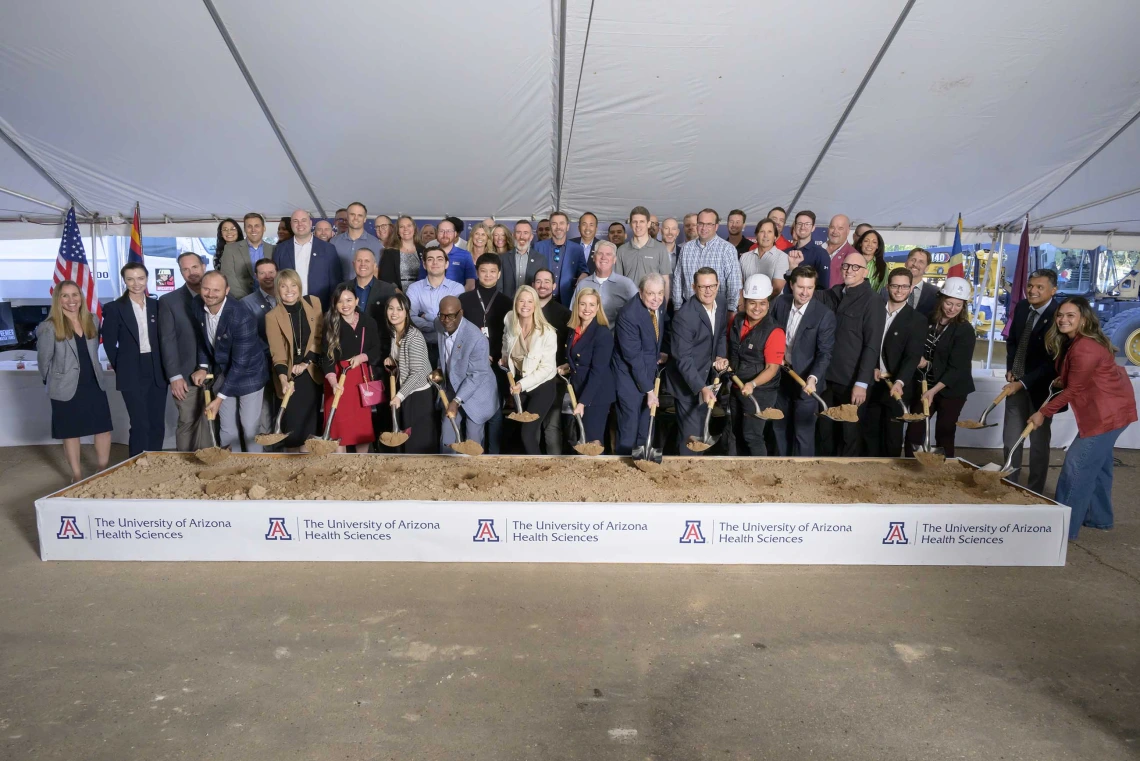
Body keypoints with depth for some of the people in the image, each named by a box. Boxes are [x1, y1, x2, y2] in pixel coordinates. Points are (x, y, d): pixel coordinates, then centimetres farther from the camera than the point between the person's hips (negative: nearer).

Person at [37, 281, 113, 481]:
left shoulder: (92, 322, 4)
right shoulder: (49, 327, -11)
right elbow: (43, 359, -4)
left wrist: (94, 373, 12)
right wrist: (53, 381, 6)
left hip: (94, 384, 4)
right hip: (66, 388, -4)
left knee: (104, 428, 6)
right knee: (71, 433, 8)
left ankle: (103, 471, 22)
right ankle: (77, 476, 21)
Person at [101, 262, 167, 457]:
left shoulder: (157, 306, 8)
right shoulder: (114, 308, -3)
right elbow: (109, 343, 1)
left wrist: (163, 367, 4)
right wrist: (121, 368, 0)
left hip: (157, 372, 4)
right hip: (132, 374, -4)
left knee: (158, 425, 8)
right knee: (140, 425, -4)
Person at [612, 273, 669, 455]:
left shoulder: (659, 303, -8)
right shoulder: (628, 314, -29)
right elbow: (634, 357, -26)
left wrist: (664, 351, 3)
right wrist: (648, 389, -23)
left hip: (650, 369, 7)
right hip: (630, 372, -7)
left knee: (647, 416, 18)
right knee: (630, 422, -2)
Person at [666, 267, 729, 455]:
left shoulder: (722, 302, -5)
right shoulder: (684, 316, -28)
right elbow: (683, 359, -28)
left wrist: (721, 356, -6)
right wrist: (701, 387, -34)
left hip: (707, 376, 8)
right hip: (687, 382, -8)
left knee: (701, 428, 24)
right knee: (692, 433, -2)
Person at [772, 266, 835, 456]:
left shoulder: (825, 315, -20)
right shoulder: (781, 302, -5)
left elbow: (825, 353, -21)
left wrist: (813, 377, -34)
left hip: (806, 381, -5)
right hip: (782, 375, 6)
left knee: (803, 432, 2)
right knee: (779, 427, 20)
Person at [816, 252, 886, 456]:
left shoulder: (871, 300, -9)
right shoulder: (832, 294, 7)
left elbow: (872, 345, -13)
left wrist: (862, 382, -17)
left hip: (852, 381, -5)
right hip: (828, 376, 5)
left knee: (850, 432, 9)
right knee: (825, 429, 13)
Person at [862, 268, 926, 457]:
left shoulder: (917, 320, -4)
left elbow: (913, 356, -15)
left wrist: (899, 382, -30)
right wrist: (872, 369, -8)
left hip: (895, 386, -3)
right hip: (871, 383, 3)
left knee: (892, 435, 5)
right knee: (869, 431, 10)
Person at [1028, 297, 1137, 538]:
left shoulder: (1085, 348, -25)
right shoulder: (1072, 342, 7)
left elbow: (1074, 390, -20)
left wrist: (1043, 413, -13)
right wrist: (1062, 380, 2)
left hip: (1107, 413, -11)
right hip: (1108, 410, 11)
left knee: (1077, 465, -6)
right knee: (1097, 464, 20)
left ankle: (1065, 526, 1)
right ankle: (1098, 518, 34)